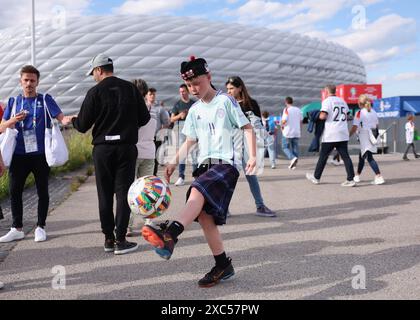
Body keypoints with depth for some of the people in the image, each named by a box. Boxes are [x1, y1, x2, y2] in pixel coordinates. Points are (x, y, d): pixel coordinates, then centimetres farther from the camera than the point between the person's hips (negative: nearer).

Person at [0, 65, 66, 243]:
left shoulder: (45, 100, 4)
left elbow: (61, 117, -8)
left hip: (40, 154, -2)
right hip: (19, 154, 3)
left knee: (42, 191, 5)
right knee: (14, 191, 4)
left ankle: (40, 227, 17)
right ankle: (17, 229, 17)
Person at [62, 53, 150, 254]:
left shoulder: (95, 92, -5)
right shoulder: (131, 89, 2)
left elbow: (82, 126, -4)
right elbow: (144, 118, 5)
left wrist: (71, 120, 18)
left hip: (102, 149, -1)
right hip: (127, 148, 1)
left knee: (105, 195, 9)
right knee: (124, 193, 4)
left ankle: (108, 239, 15)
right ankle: (120, 241, 1)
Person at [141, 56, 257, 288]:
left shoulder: (226, 101, 0)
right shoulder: (195, 110, 17)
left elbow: (247, 128, 1)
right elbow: (190, 141, 21)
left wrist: (252, 156, -11)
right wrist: (175, 162, 8)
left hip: (226, 163, -6)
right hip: (205, 165, 6)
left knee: (197, 191, -32)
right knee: (204, 215, -4)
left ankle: (169, 235, -52)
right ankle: (223, 266, 6)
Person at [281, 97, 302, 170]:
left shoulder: (287, 110, -9)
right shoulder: (298, 110, 9)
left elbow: (284, 120, -19)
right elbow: (301, 121, 12)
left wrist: (282, 126, 0)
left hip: (288, 132, -5)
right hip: (296, 133, 5)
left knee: (285, 147, 4)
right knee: (295, 148, 9)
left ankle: (293, 158, -19)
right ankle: (294, 164, 9)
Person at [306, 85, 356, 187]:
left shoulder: (327, 101, -7)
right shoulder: (342, 101, 15)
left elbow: (323, 116, -17)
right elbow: (346, 115, 21)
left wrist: (318, 116, 4)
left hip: (330, 135, -5)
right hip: (343, 134, 5)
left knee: (323, 156, 7)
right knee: (345, 156, 2)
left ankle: (316, 177, 18)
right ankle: (350, 179, -4)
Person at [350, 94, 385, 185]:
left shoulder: (359, 113, -9)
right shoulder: (373, 112, 12)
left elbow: (354, 127, -14)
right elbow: (377, 125, 16)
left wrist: (348, 136, -5)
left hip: (364, 136, -8)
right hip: (372, 136, 8)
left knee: (369, 157, -9)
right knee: (362, 156, 16)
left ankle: (379, 177, -17)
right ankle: (357, 176, 24)